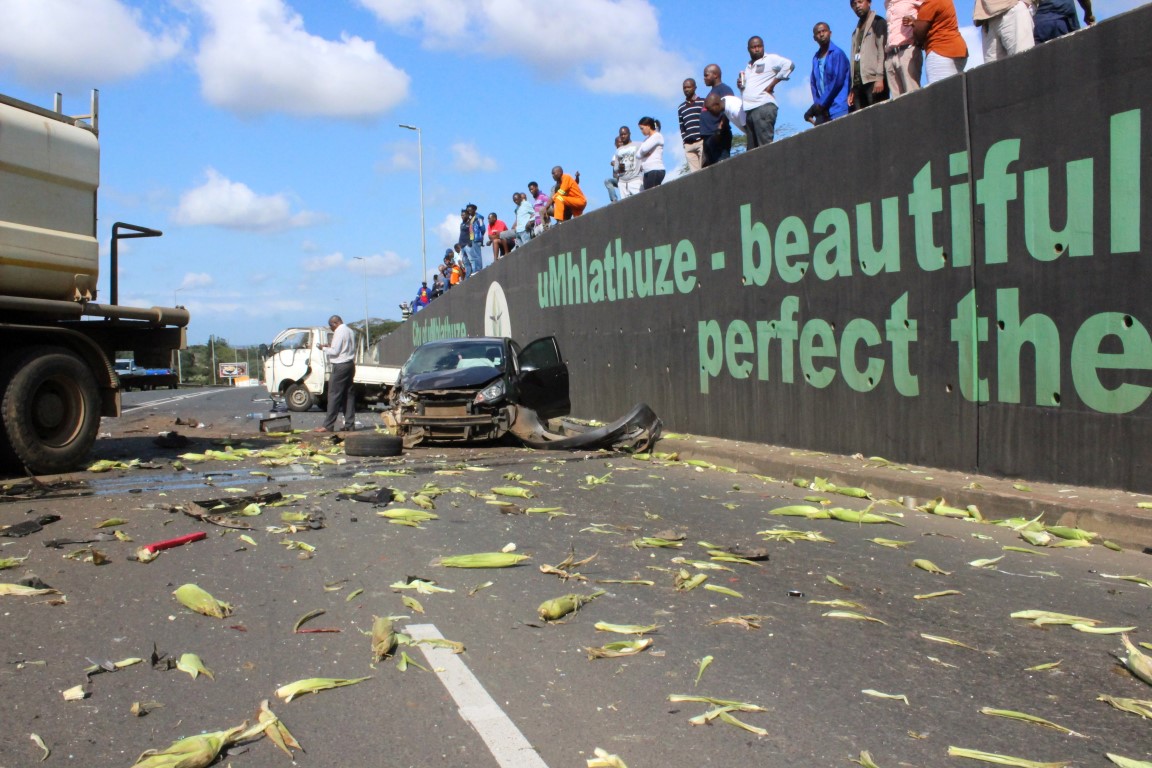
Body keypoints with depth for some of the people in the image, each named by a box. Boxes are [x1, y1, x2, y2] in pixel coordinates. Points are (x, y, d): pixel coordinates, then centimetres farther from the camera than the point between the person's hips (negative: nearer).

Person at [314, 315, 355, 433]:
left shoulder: (339, 332, -13)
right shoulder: (349, 331, 15)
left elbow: (335, 351, -17)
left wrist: (324, 348, 0)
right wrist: (331, 346, 13)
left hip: (340, 366, -9)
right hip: (350, 364, 9)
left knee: (334, 395, -7)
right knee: (348, 395, 10)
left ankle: (328, 426, -7)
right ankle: (349, 424, 10)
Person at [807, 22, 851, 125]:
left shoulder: (837, 53, -3)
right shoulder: (816, 58, 15)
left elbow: (837, 81, -9)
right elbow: (813, 83, 14)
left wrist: (821, 104, -8)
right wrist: (817, 104, -1)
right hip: (822, 110, 6)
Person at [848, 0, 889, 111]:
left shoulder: (878, 23, 7)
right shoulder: (856, 31, 27)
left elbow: (883, 49, -5)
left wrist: (879, 77, -17)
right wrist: (852, 88, 12)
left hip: (873, 80, -6)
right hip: (858, 83, 6)